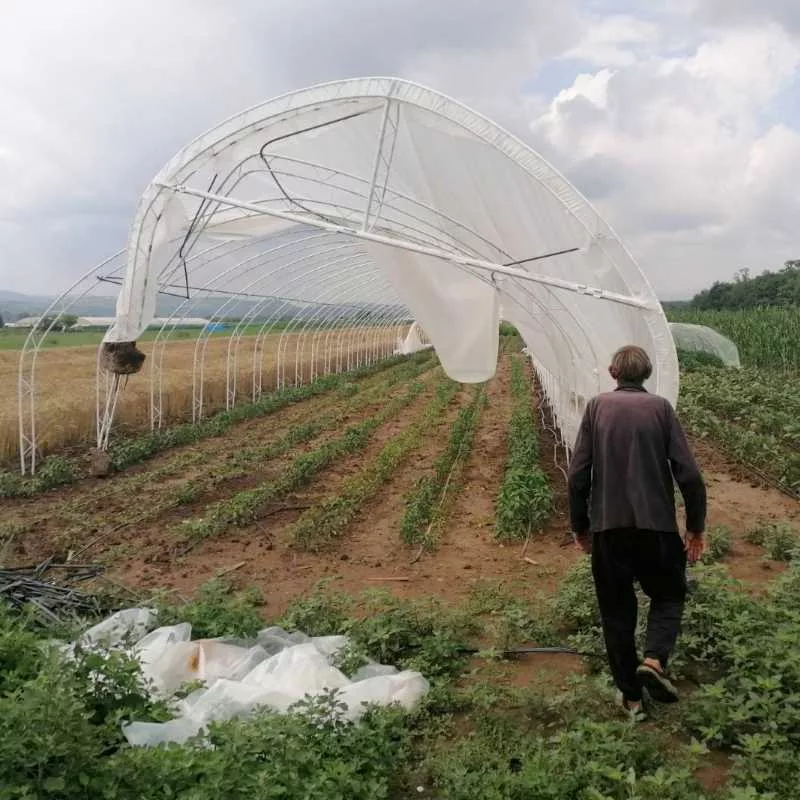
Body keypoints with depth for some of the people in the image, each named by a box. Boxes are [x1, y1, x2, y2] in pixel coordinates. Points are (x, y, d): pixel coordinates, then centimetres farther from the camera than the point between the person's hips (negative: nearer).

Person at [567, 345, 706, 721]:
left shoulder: (597, 406, 1)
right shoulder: (660, 407, -1)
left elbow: (578, 474, -2)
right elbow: (688, 473, -6)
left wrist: (580, 526, 9)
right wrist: (696, 526, 6)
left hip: (608, 527, 1)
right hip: (657, 524, -1)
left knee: (617, 609, 13)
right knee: (668, 595, 21)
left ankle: (630, 696, 18)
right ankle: (655, 659, -2)